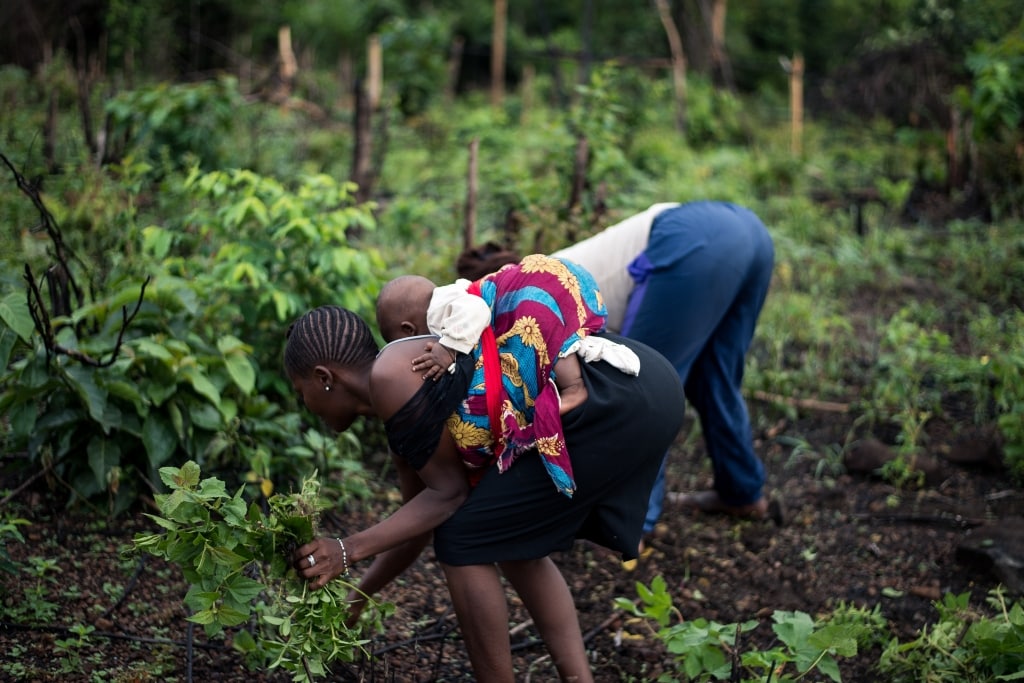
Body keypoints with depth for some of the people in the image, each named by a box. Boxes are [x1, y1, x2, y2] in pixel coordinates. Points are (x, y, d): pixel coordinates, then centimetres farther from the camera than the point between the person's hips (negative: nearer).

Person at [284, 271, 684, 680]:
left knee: (463, 542, 2)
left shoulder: (389, 377, -7)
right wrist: (352, 599, 35)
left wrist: (348, 550, -2)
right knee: (509, 539, 23)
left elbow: (448, 491, -4)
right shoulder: (401, 417, 21)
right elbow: (422, 521, 29)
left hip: (616, 407, -10)